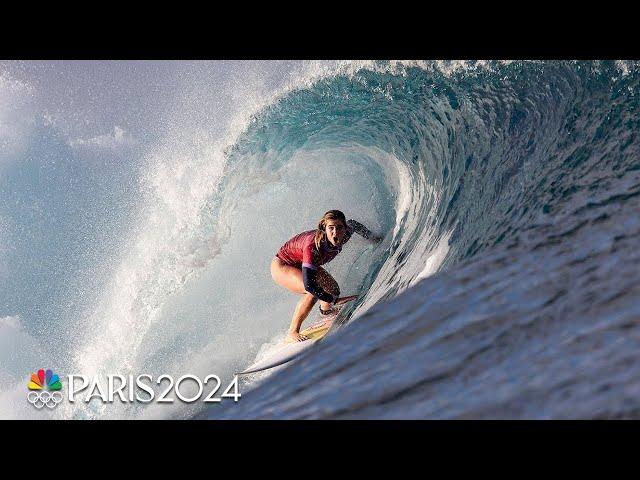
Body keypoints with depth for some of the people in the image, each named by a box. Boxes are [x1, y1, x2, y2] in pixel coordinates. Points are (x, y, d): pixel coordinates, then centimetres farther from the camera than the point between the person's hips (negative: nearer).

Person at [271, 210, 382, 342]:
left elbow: (353, 224, 4)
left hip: (303, 265, 7)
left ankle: (325, 309, 41)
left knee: (333, 290, 3)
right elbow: (308, 284, -44)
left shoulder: (344, 236, -22)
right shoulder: (313, 246, -42)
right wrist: (334, 300, -43)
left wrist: (372, 237, 11)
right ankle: (292, 333, -14)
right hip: (281, 267, -7)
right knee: (312, 291, -30)